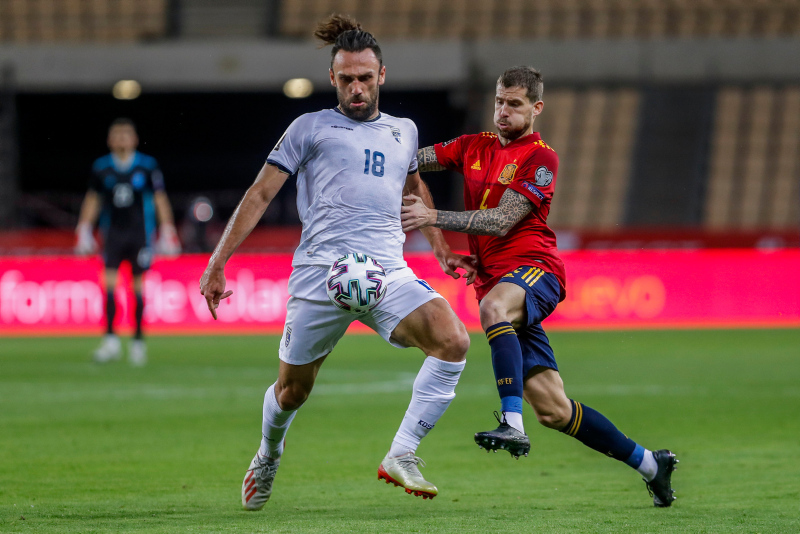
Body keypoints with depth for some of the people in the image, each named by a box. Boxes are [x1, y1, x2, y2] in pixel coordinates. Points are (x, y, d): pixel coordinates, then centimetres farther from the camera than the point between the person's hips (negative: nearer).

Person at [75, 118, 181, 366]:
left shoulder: (148, 166, 0)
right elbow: (92, 199, 15)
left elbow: (160, 199, 4)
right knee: (109, 282, -13)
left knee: (138, 285, 1)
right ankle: (110, 339, -14)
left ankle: (138, 341, 11)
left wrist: (167, 232, 0)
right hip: (113, 232, 1)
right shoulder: (101, 167, 5)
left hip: (140, 232, -1)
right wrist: (84, 231, 11)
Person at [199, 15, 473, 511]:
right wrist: (218, 262, 1)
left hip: (389, 273, 3)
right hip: (320, 276, -3)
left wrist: (441, 250, 35)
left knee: (454, 341, -23)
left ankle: (402, 456, -19)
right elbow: (261, 194, 7)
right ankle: (268, 456, 40)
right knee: (292, 390, 6)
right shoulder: (310, 128, 8)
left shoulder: (403, 131, 19)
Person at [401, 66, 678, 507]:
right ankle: (649, 464, 14)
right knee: (553, 409, 0)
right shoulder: (475, 147, 17)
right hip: (496, 283, 6)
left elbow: (502, 221, -13)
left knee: (493, 307, -42)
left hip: (534, 271, -6)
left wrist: (433, 217, -19)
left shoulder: (540, 158, -4)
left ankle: (512, 424, -50)